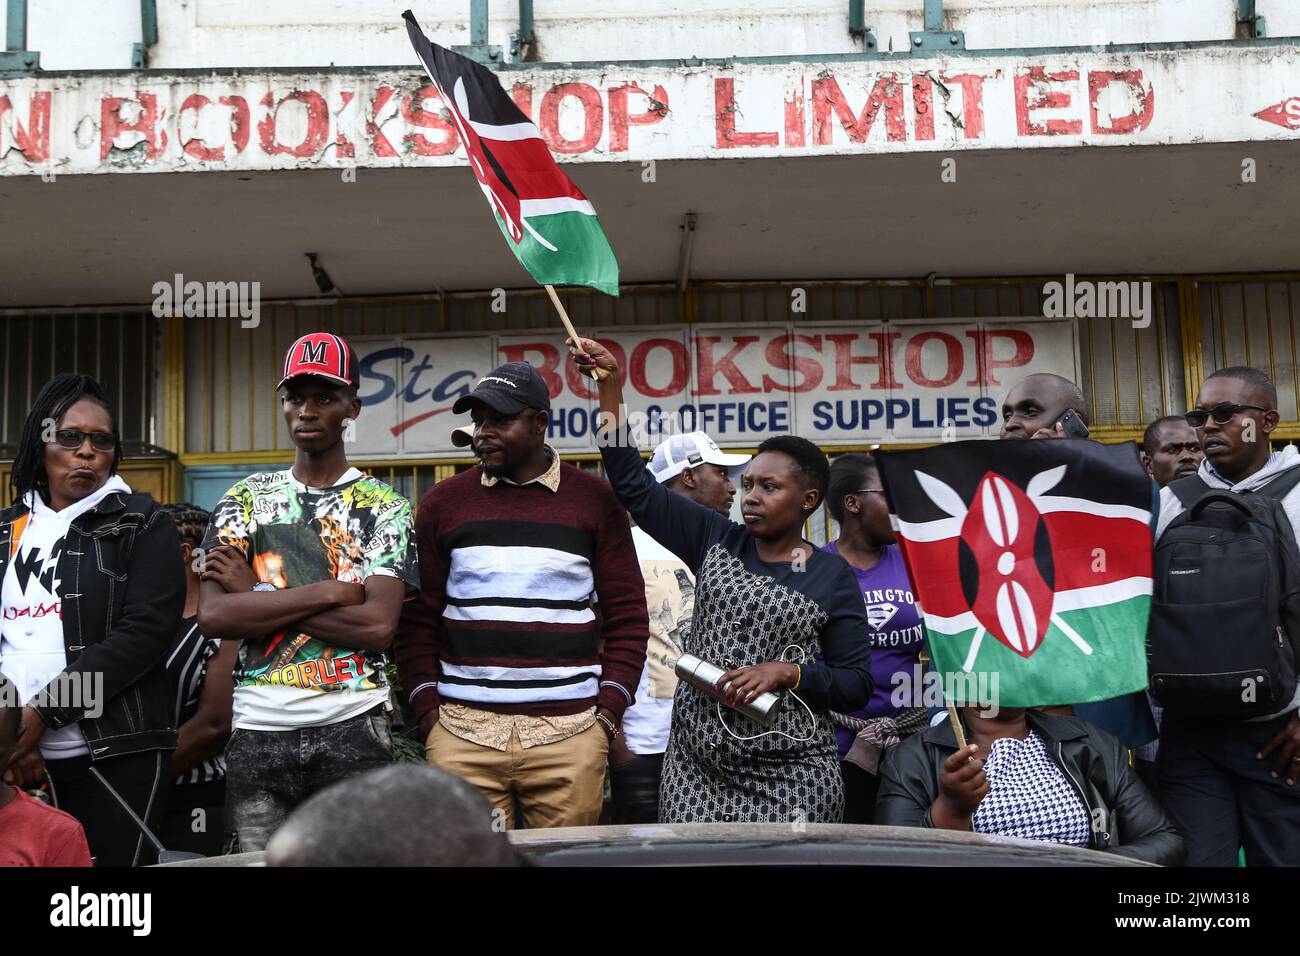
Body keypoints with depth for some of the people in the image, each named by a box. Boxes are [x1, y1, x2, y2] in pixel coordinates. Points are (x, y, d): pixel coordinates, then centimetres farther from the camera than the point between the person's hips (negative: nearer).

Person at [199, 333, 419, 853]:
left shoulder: (384, 507, 2)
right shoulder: (246, 499, 9)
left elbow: (379, 627, -12)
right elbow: (214, 615, -5)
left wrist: (257, 596, -9)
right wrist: (328, 591, -11)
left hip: (354, 729, -2)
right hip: (258, 730, 2)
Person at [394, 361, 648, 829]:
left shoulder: (595, 501, 5)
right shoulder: (443, 503, 9)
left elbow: (627, 615, 6)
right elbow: (418, 619, 10)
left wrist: (608, 714, -2)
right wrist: (428, 713, 1)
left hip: (570, 733, -1)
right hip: (462, 733, 1)